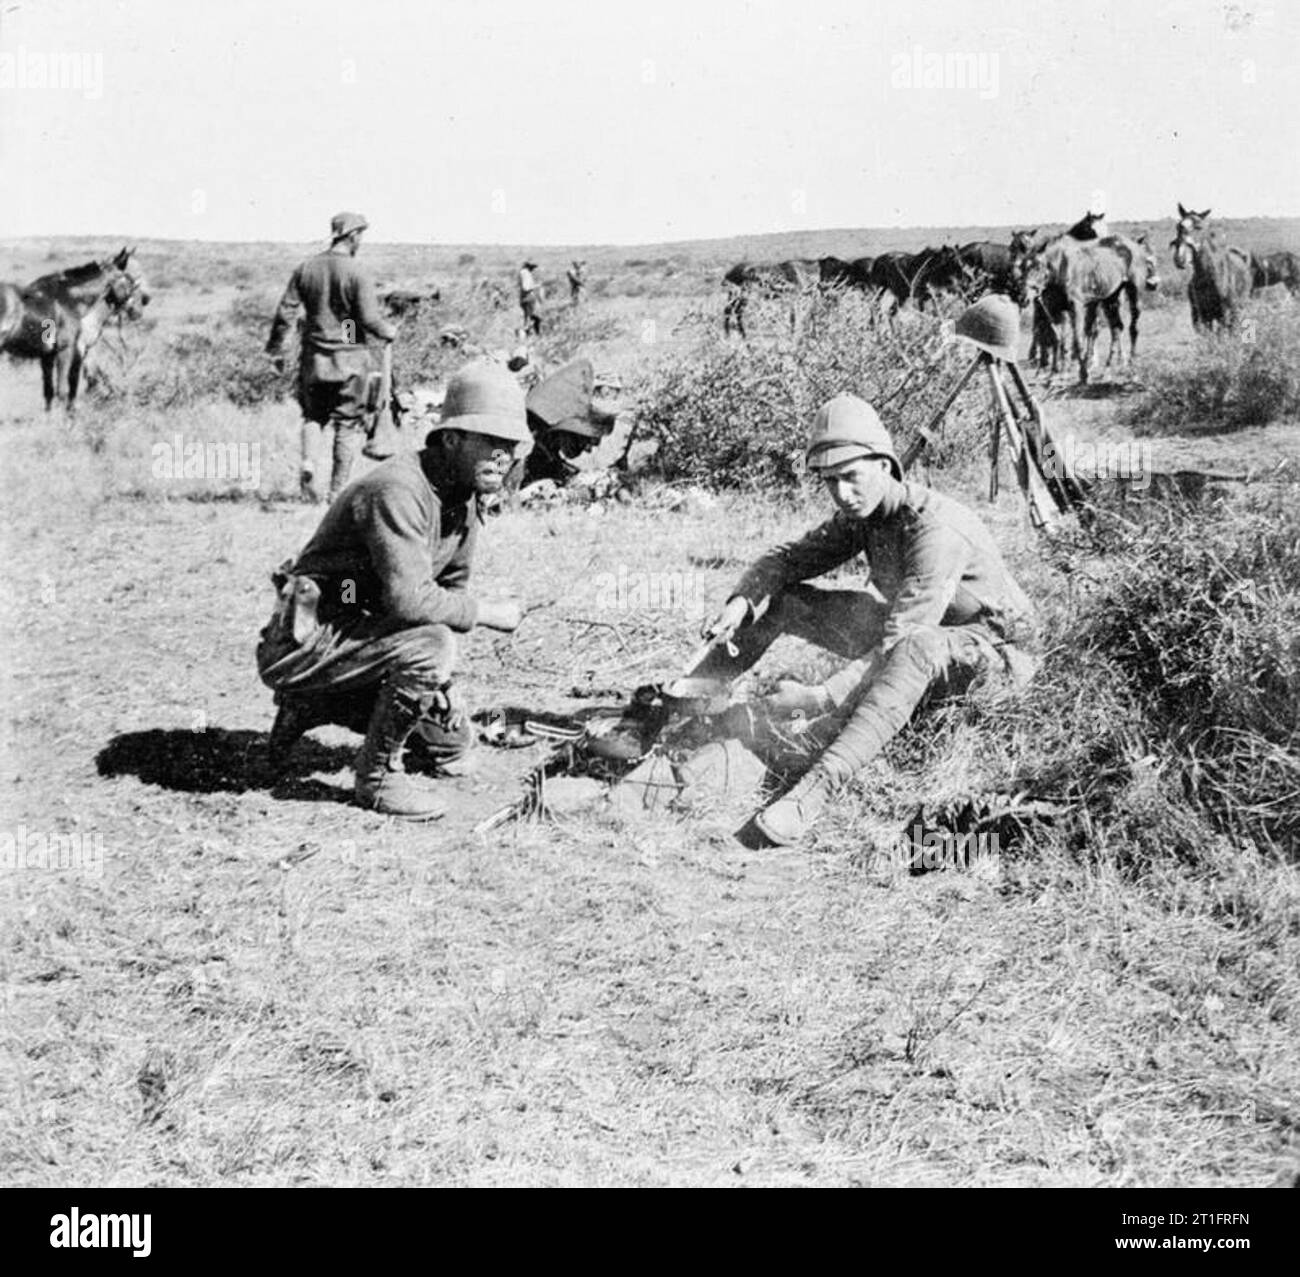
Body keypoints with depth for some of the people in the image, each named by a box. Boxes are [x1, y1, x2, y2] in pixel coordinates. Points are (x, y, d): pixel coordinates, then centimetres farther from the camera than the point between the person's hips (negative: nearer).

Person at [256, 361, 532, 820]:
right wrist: (490, 613, -20)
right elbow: (409, 599, -35)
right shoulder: (397, 491, -26)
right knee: (429, 643, -31)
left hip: (356, 634, 10)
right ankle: (379, 775, -11)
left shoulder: (465, 497, 5)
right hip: (304, 644, -9)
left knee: (451, 744, 11)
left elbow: (451, 587, 16)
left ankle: (312, 710, 21)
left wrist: (441, 682, 6)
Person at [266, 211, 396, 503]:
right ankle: (338, 489, 5)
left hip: (313, 358, 4)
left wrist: (275, 348, 11)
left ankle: (308, 462, -5)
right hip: (349, 358, -4)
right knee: (349, 423, 6)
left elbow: (286, 312, 2)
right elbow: (369, 320, -15)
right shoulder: (357, 274, -12)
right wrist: (388, 332, 6)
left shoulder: (306, 269, 2)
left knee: (313, 414, 20)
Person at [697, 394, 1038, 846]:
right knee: (777, 598, -2)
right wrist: (742, 602, -20)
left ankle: (815, 790, -59)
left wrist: (819, 699, -44)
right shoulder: (862, 513, -7)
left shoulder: (936, 530, -32)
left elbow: (899, 643, -38)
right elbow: (788, 558, 1)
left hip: (986, 642, -8)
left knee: (915, 648, -45)